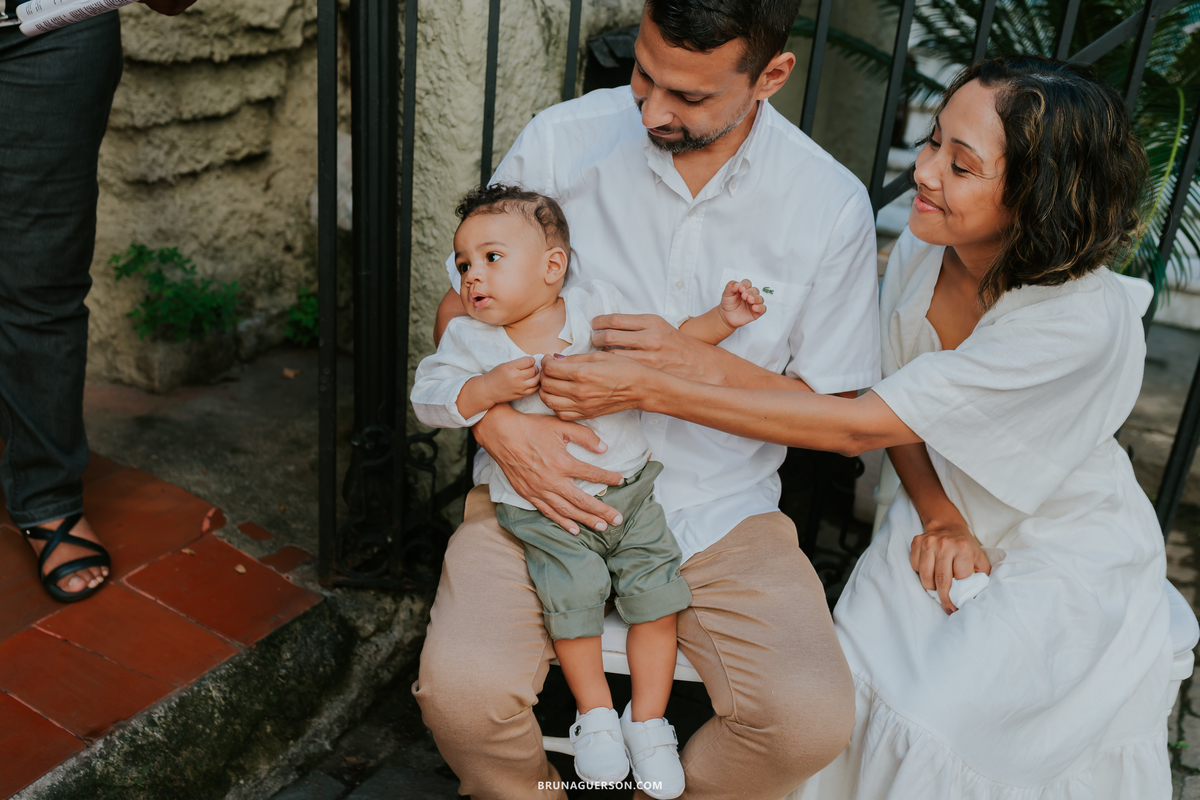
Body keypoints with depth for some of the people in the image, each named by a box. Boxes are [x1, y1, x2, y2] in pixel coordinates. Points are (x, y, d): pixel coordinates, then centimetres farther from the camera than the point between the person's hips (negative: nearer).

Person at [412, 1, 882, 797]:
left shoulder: (832, 204, -5)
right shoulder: (559, 141, -5)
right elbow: (459, 307, 5)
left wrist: (703, 365, -17)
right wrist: (500, 423, -15)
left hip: (721, 509, 1)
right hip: (545, 489, 0)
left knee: (812, 719, -20)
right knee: (462, 689, -23)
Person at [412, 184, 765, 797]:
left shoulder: (596, 306, 2)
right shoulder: (469, 339, 0)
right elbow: (427, 398, -4)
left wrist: (720, 320, -5)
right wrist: (488, 389, -19)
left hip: (626, 487, 2)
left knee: (655, 586, -7)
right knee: (573, 592, -20)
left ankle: (647, 718, 13)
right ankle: (594, 709, 6)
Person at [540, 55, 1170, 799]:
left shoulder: (1083, 321, -33)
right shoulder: (923, 249, -13)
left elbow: (863, 424, -34)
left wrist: (651, 389, -35)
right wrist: (937, 515, -16)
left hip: (1066, 563, -4)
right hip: (950, 524, 5)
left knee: (933, 729, -20)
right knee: (854, 682, -16)